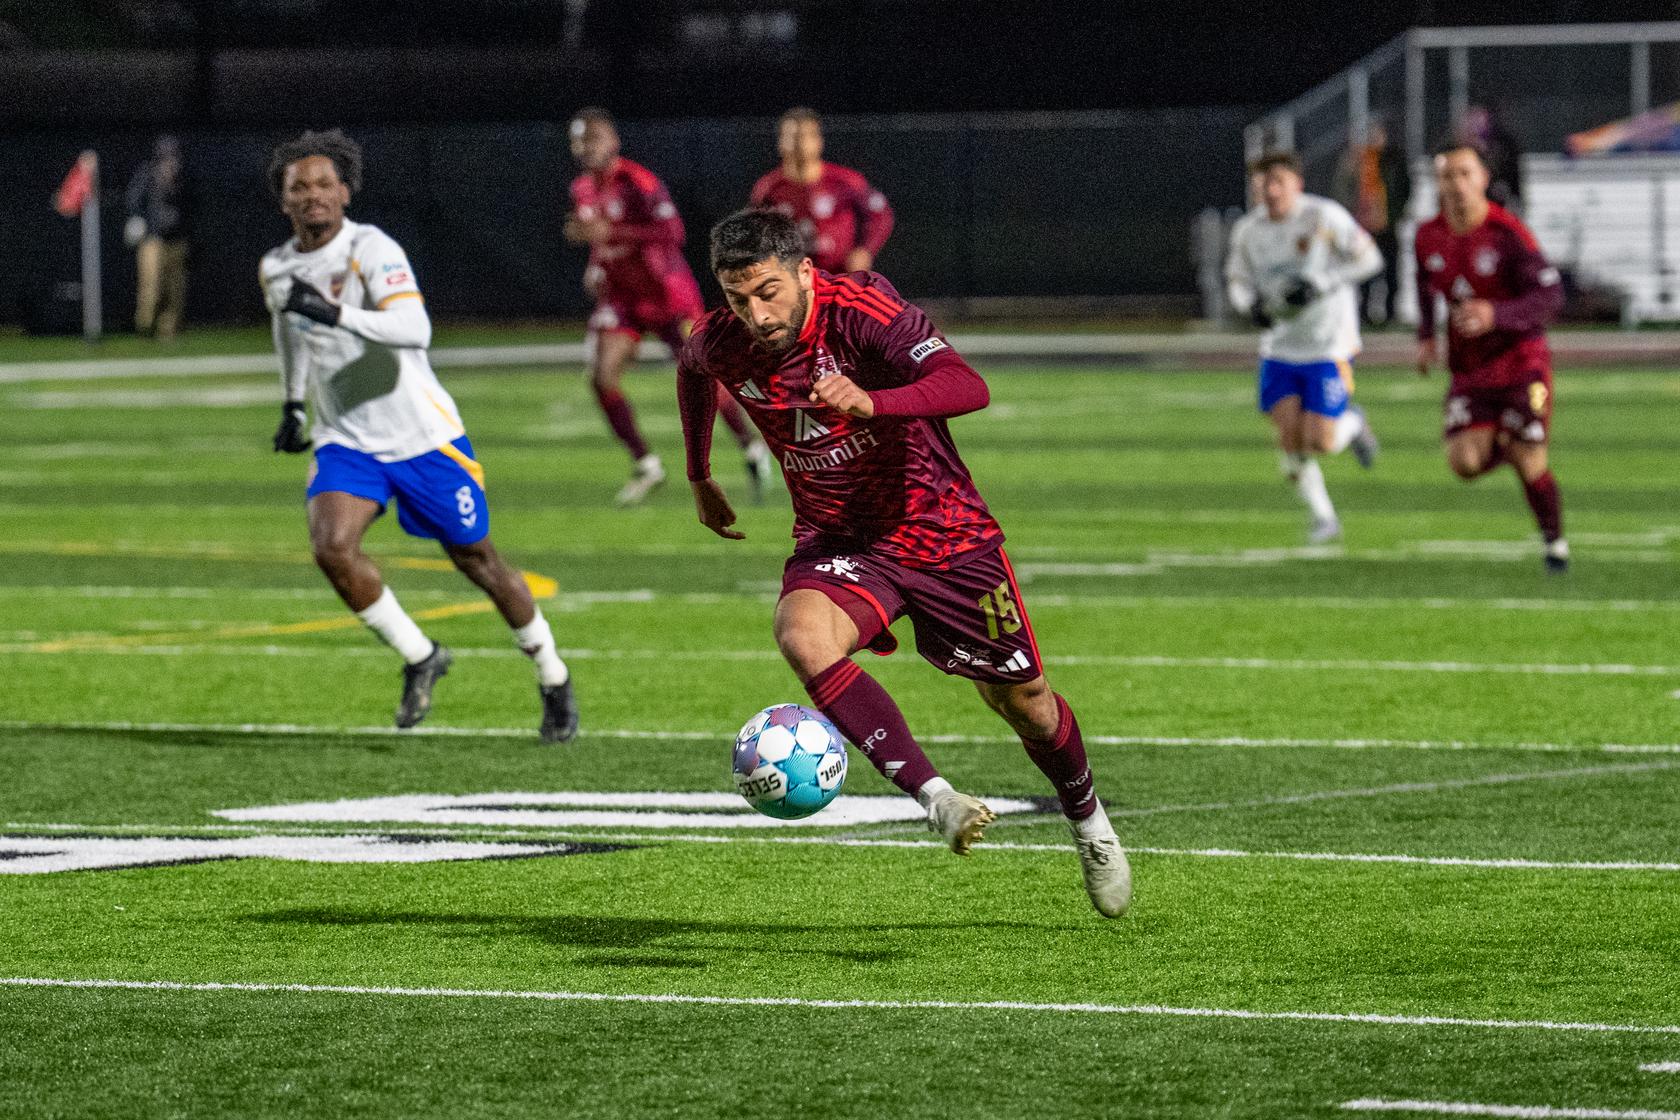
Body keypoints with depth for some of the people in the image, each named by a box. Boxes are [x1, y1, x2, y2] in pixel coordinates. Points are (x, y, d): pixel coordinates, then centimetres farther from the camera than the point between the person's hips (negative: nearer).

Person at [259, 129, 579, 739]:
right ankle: (420, 657, 0)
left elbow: (414, 329, -33)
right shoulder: (277, 270, 2)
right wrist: (293, 405, 23)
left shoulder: (370, 249, -18)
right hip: (345, 439, 5)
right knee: (332, 547, -21)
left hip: (420, 432, -4)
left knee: (476, 559, 6)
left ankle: (554, 679, 26)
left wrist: (336, 313, -42)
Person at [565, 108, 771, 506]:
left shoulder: (638, 183, -20)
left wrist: (609, 233, -37)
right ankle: (645, 466, 0)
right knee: (602, 377, -11)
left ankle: (753, 448, 18)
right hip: (621, 297, 6)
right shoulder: (582, 190, 4)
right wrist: (595, 269, 4)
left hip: (666, 292, -6)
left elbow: (672, 232, -34)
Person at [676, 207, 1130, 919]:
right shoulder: (720, 343, -11)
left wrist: (869, 401, -57)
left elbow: (967, 387, -40)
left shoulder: (862, 310, -26)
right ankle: (934, 798, -33)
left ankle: (1086, 820, 40)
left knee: (1019, 695, 9)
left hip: (943, 530, -2)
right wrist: (700, 480, 22)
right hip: (835, 540, 2)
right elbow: (692, 371, 17)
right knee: (802, 636, -32)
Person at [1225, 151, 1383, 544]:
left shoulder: (1325, 217, -13)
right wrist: (1251, 304, -10)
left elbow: (1369, 258, -9)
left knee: (1320, 443, -11)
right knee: (1289, 436, -7)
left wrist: (1320, 284, -21)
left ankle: (1352, 423, 25)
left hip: (1328, 345, -4)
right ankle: (1323, 516, 14)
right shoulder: (1247, 230, 1)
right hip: (1279, 346, 4)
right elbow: (1237, 279, 13)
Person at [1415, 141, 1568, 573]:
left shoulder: (1508, 233, -18)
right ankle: (1506, 444, 22)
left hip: (1521, 362, -4)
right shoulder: (1429, 236, -2)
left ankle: (1554, 539, 20)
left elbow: (1550, 296, -21)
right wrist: (1425, 336, 9)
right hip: (1469, 370, 4)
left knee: (1529, 466, -7)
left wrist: (1496, 314, -36)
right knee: (1465, 463, -13)